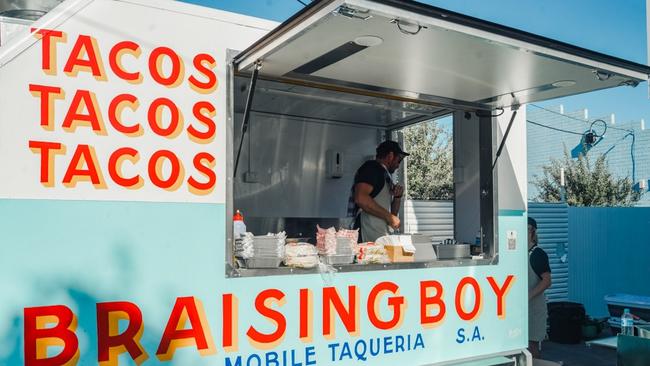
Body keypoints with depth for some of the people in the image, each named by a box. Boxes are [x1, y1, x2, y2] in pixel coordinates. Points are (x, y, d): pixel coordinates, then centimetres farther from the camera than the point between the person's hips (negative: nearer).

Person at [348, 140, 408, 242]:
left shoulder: (386, 176, 25)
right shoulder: (372, 167, -1)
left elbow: (392, 213, 30)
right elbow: (360, 198, -18)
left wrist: (397, 197, 11)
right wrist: (389, 217, -13)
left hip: (382, 236, 9)